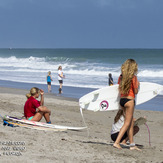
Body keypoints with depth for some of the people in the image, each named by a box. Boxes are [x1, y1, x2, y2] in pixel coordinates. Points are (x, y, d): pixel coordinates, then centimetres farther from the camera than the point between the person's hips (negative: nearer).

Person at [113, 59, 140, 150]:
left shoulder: (121, 77, 7)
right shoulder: (133, 77, -11)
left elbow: (119, 90, 11)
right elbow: (136, 91, -9)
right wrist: (137, 84, 7)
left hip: (122, 100, 7)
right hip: (129, 100, -7)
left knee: (131, 122, 15)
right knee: (127, 123, 0)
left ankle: (132, 144, 18)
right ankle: (117, 142, -7)